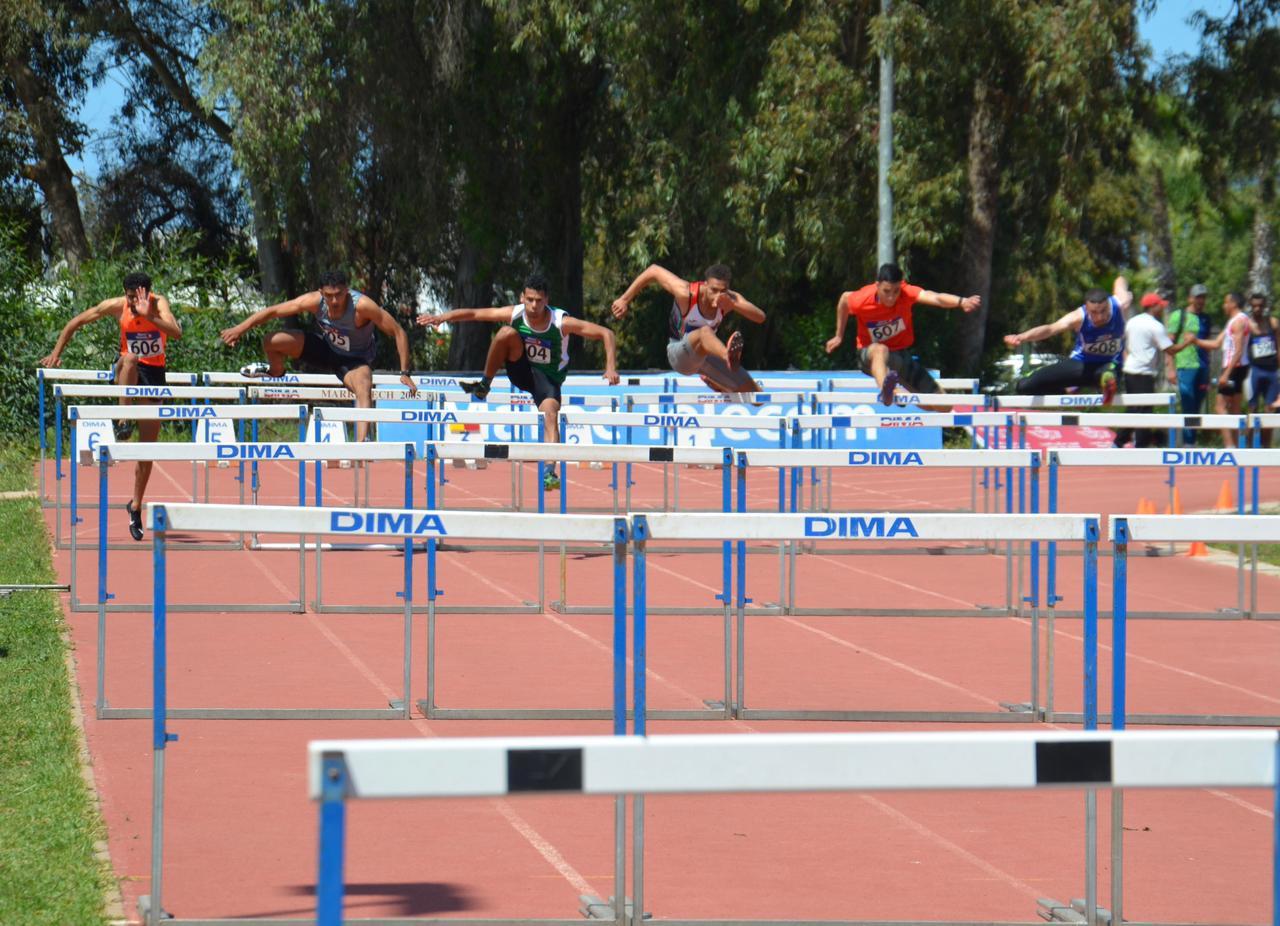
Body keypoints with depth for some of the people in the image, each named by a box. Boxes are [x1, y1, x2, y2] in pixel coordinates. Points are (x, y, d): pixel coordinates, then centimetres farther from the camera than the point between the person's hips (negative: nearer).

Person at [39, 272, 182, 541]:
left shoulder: (158, 304, -16)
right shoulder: (117, 306, -11)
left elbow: (176, 332, -34)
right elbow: (76, 323, 0)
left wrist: (148, 316, -46)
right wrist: (56, 353, -3)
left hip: (154, 372, 0)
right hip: (126, 371, 0)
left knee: (148, 446, 1)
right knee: (130, 359, -40)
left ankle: (136, 505, 14)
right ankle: (123, 423, -39)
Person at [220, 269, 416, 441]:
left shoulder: (362, 306, -35)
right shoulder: (315, 301, -25)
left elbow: (399, 333, -27)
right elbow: (273, 311, -15)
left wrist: (405, 373, -27)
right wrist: (240, 328, -18)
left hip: (355, 360, -4)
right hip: (326, 347, 4)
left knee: (364, 389, -38)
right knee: (271, 342, -10)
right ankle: (276, 370, 27)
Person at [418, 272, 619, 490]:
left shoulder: (561, 322, -23)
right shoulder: (514, 315, -16)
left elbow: (605, 333, -21)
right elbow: (473, 313, -13)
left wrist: (610, 368, -31)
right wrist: (441, 317, -25)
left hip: (549, 378, -2)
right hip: (522, 372, 2)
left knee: (550, 413, -31)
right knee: (507, 332, -24)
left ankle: (550, 472, -37)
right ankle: (484, 386, -11)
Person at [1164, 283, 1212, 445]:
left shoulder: (1205, 318, 16)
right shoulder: (1178, 316, 0)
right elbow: (1169, 343, -3)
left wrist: (1207, 372, 17)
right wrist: (1171, 369, -11)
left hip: (1202, 367, 5)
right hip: (1185, 366, -5)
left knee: (1197, 409, 6)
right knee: (1188, 409, -8)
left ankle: (1192, 443, 10)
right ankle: (1188, 443, -5)